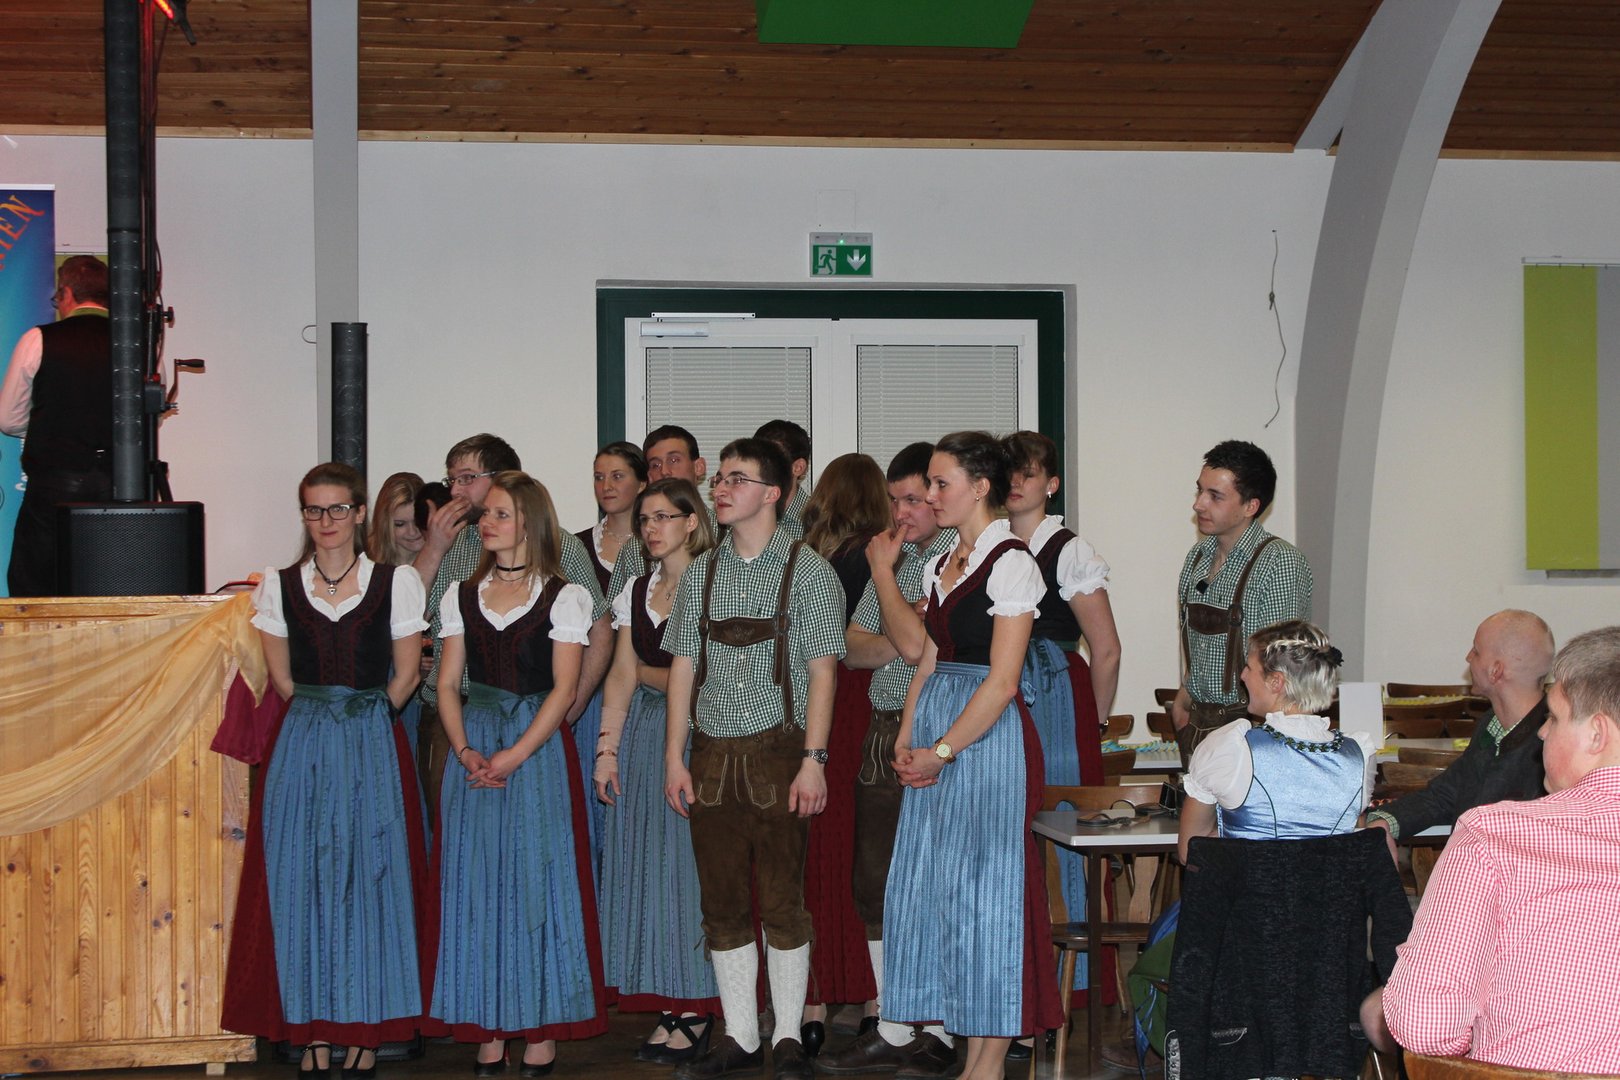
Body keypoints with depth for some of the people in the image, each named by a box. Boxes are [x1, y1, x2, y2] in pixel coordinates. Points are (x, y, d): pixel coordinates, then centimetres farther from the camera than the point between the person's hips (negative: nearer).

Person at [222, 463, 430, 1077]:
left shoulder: (396, 582, 2)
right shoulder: (278, 586, 7)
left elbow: (405, 674, 5)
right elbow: (281, 675, 11)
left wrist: (360, 718, 1)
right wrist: (323, 715, 4)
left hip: (373, 748, -2)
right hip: (301, 746, 2)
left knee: (370, 876, -2)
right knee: (301, 880, 0)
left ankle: (367, 1031, 6)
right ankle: (314, 1029, 8)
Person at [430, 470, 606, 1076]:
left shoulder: (562, 597, 0)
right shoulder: (461, 597, 12)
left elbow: (563, 689, -7)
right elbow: (448, 685, 8)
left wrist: (514, 755, -16)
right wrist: (465, 750, -9)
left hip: (538, 747, -4)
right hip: (474, 749, 4)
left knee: (536, 878, -3)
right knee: (476, 883, 2)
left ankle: (541, 1030, 4)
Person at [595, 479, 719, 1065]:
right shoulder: (636, 592, 15)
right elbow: (621, 676, 13)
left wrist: (648, 672, 1)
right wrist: (607, 748, 6)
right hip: (642, 735, 6)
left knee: (687, 860, -6)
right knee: (644, 864, 3)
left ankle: (697, 1011, 2)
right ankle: (670, 1007, 9)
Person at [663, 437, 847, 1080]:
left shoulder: (807, 571, -1)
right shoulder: (700, 574, 11)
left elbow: (822, 670, -4)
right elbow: (683, 666, 11)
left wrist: (813, 760, -12)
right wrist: (674, 757, 4)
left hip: (777, 748, -4)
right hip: (711, 755, 4)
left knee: (782, 900, -1)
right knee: (722, 902, 7)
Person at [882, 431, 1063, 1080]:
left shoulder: (1010, 563, -11)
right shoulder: (943, 565, 15)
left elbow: (1001, 681, -16)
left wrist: (942, 751, -14)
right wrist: (905, 739, 4)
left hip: (987, 735, -8)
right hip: (935, 736, 8)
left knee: (983, 889, -3)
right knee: (937, 883, 9)